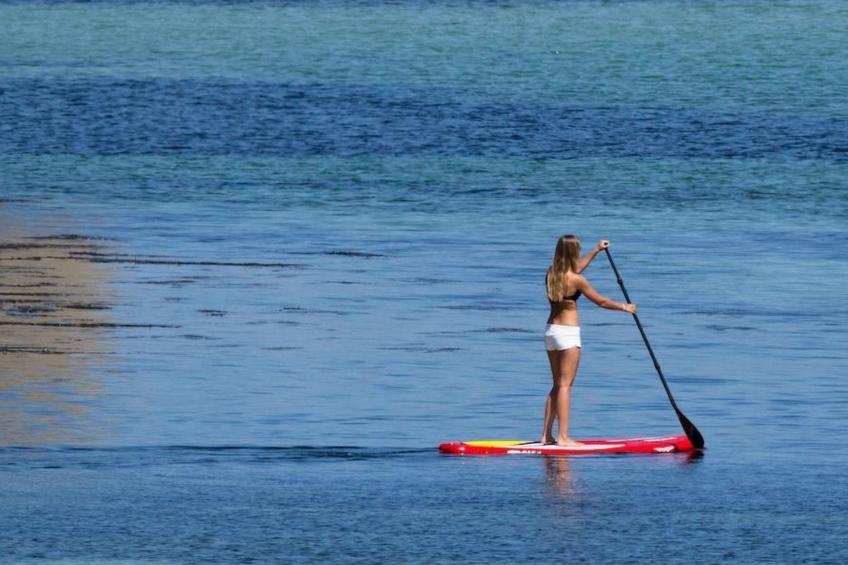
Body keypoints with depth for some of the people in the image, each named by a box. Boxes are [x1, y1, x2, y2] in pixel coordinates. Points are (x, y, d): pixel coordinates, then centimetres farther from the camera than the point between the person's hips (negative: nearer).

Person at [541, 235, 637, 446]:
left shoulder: (551, 273, 5)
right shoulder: (576, 280, -15)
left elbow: (576, 267, 26)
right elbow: (601, 301, -5)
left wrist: (596, 250, 36)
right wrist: (624, 307, 11)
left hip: (551, 331, 7)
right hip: (568, 332, -7)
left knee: (557, 385, 15)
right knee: (565, 385, -7)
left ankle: (546, 435, 13)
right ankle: (563, 437, -11)